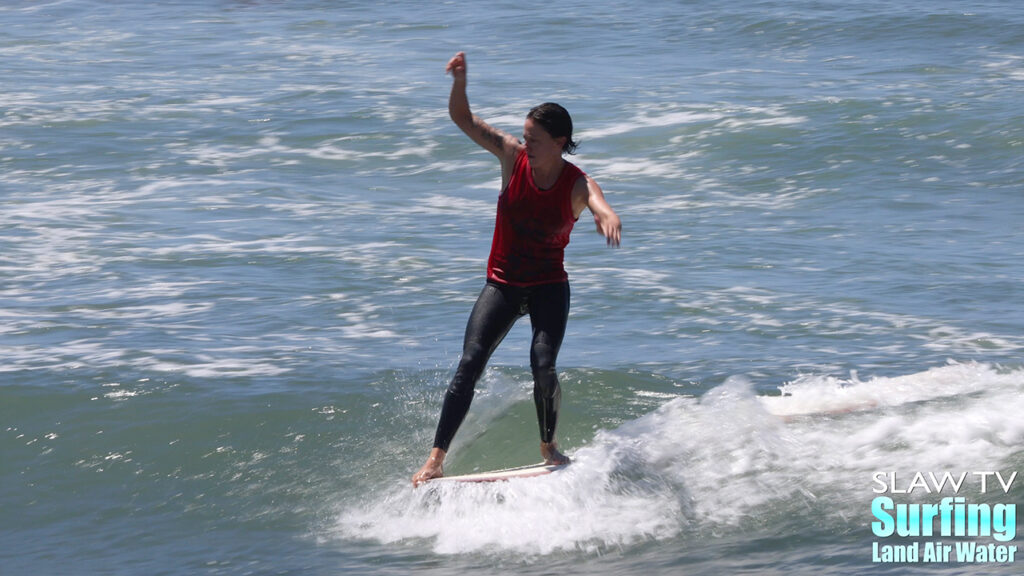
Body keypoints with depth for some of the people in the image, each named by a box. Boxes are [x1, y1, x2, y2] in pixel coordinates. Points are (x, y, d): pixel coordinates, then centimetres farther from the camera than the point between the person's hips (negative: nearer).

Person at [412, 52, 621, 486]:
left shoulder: (578, 185, -16)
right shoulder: (512, 156, -9)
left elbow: (600, 206, -38)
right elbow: (462, 118, -11)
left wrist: (607, 217, -64)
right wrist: (460, 80, -31)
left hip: (549, 287, -2)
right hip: (502, 284, 2)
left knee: (543, 365, -20)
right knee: (469, 365, -11)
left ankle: (548, 445, 5)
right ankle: (436, 459, -12)